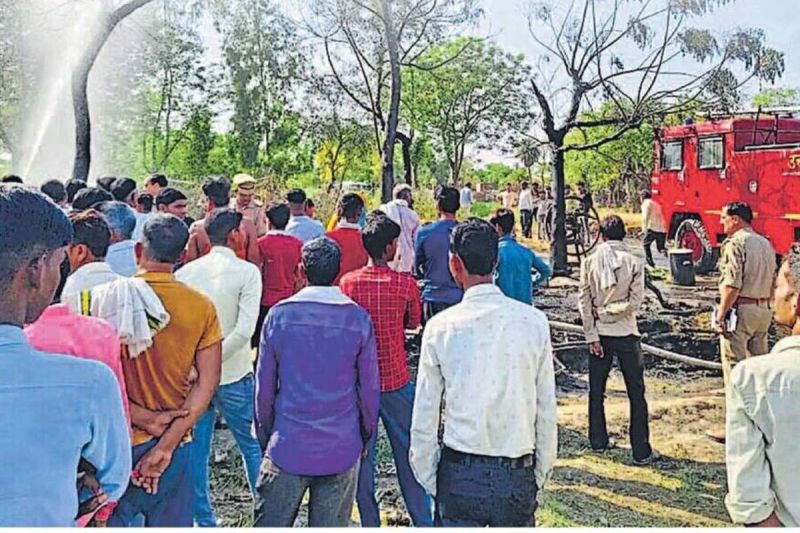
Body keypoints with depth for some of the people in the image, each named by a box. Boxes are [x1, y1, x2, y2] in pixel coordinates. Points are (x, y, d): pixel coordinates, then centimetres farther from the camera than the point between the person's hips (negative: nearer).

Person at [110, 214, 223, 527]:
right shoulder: (202, 307, -6)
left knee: (113, 520, 15)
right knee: (170, 524, 16)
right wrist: (166, 445, -10)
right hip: (175, 445, 1)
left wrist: (146, 420, -8)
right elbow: (207, 383, -9)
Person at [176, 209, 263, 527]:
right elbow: (245, 329, -20)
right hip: (234, 375, -3)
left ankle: (203, 520, 23)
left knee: (196, 451, 13)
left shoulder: (186, 272, 1)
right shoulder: (247, 272, -10)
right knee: (253, 446, 12)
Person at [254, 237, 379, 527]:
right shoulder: (358, 319, -5)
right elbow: (369, 389, 0)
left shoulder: (279, 315, -4)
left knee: (269, 524, 11)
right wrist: (366, 436, 14)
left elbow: (264, 388, 1)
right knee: (331, 525, 11)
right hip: (342, 449, 0)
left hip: (287, 447, 0)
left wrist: (265, 439, 14)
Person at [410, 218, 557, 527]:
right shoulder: (534, 322, -7)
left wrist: (427, 479, 9)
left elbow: (424, 419, -4)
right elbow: (547, 411, -2)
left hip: (459, 477, -1)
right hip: (517, 477, 1)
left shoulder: (440, 327, -10)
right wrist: (542, 474, 11)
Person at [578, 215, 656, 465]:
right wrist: (614, 310, 1)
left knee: (596, 392, 15)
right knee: (636, 395, 5)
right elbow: (635, 302, -14)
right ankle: (641, 452, 7)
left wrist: (591, 336, -3)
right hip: (626, 334, -2)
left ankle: (599, 441, 26)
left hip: (599, 333, 2)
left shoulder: (589, 262, -3)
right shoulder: (634, 263, -8)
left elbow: (584, 301, -5)